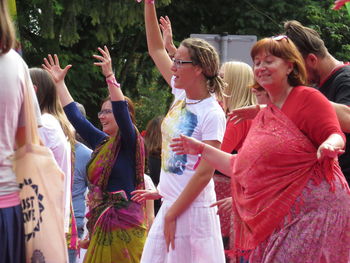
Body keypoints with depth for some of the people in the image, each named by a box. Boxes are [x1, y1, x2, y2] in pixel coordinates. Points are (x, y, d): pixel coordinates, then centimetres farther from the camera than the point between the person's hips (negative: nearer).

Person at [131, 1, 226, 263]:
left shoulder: (212, 115, -14)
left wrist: (173, 213, -18)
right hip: (170, 205, 8)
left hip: (192, 209, -8)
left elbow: (205, 172, -18)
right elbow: (156, 49, 16)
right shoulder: (181, 95, 7)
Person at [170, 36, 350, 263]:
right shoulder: (263, 116, 23)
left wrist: (329, 145, -36)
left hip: (312, 208, -8)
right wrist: (201, 149, 27)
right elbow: (242, 168, 24)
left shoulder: (308, 98, -3)